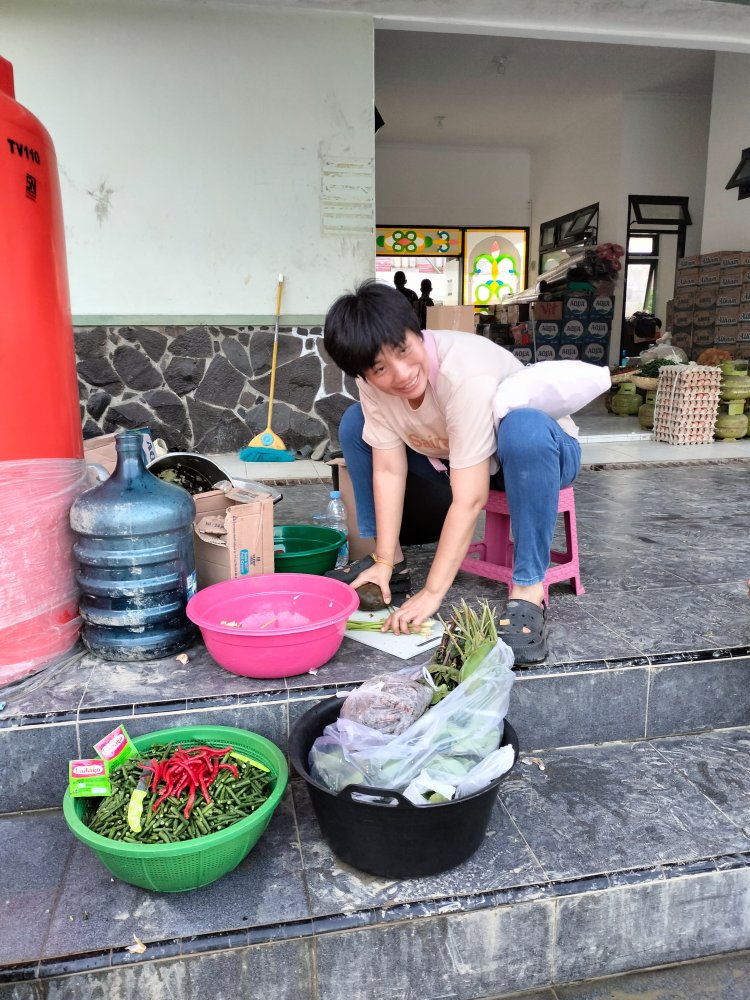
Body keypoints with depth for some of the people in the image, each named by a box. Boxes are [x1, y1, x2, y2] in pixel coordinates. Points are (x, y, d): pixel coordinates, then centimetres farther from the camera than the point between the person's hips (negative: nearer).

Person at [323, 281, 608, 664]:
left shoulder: (465, 374, -37)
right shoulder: (374, 382, -19)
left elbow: (469, 498, -38)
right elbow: (389, 471, -16)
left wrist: (431, 594, -37)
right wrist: (383, 562, -20)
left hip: (539, 452, -5)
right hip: (453, 456, 6)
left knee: (524, 429, -40)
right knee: (354, 424, -5)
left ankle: (528, 593, -29)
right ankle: (395, 563, 1)